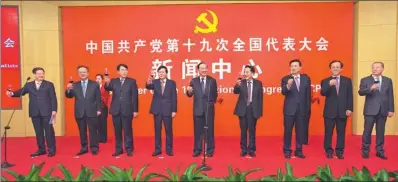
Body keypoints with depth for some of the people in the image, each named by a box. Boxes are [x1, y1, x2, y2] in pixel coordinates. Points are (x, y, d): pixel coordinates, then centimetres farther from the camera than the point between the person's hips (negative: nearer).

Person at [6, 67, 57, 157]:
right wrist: (12, 93, -21)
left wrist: (54, 110, -8)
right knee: (38, 132, 9)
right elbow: (21, 92, 1)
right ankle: (41, 149, 19)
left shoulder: (49, 84, 4)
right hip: (35, 112, 3)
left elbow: (53, 98, -1)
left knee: (49, 131, 0)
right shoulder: (29, 85, 12)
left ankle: (51, 150, 9)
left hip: (46, 112, -3)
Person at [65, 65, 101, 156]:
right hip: (79, 112, 2)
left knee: (93, 131, 3)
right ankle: (84, 148, 18)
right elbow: (69, 96, 0)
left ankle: (94, 148, 11)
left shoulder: (95, 84, 3)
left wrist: (98, 109, -4)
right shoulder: (74, 85, 7)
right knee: (82, 131, 9)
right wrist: (68, 90, -21)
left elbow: (98, 98, 2)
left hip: (92, 112, -2)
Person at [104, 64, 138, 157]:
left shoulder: (132, 81, 1)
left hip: (127, 110, -2)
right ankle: (118, 149, 20)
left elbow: (135, 96, -2)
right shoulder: (113, 81, 8)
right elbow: (108, 89, -12)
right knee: (117, 131, 10)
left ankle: (129, 149, 13)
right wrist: (107, 83, -35)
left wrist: (135, 110, -6)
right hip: (116, 110, 3)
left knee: (127, 131, 3)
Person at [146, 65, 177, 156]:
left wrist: (174, 110, -6)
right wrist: (148, 82, -42)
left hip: (168, 110, -1)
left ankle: (169, 149, 16)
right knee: (157, 130, 8)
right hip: (157, 110, 2)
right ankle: (157, 149, 18)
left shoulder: (172, 83, 0)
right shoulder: (155, 82, 4)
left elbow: (174, 97, -1)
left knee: (169, 130, 5)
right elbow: (148, 87, -18)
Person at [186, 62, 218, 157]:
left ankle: (210, 150, 17)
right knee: (198, 130, 7)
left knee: (210, 130, 6)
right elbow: (190, 95, -1)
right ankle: (197, 149, 18)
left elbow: (215, 94, 6)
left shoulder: (212, 80, 1)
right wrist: (189, 91, -21)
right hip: (198, 109, 1)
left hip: (209, 109, -1)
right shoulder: (194, 81, 2)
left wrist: (212, 102, 4)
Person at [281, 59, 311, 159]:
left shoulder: (306, 78, 5)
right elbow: (283, 92, -19)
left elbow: (308, 95, 7)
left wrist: (308, 109, 6)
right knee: (288, 131, 4)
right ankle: (287, 151, 17)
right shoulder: (285, 79, -3)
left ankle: (299, 150, 22)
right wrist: (288, 85, -39)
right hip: (289, 109, -2)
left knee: (301, 131, 9)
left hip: (302, 109, 2)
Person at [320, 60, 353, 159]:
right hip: (329, 111, -1)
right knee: (328, 132, 3)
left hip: (342, 111, 1)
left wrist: (349, 108, -3)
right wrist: (329, 85, -29)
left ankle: (339, 151, 18)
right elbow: (323, 93, -13)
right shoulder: (325, 81, 3)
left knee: (341, 132, 7)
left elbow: (350, 96, 5)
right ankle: (329, 151, 15)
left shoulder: (347, 80, 8)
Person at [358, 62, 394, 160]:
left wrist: (391, 110, 3)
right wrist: (370, 88, -30)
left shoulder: (388, 80, 8)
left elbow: (390, 96, 7)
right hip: (370, 110, -2)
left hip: (383, 110, 2)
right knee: (367, 131, 1)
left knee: (380, 132, 9)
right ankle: (365, 151, 12)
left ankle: (380, 151, 19)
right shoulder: (365, 80, 0)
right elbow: (360, 92, -13)